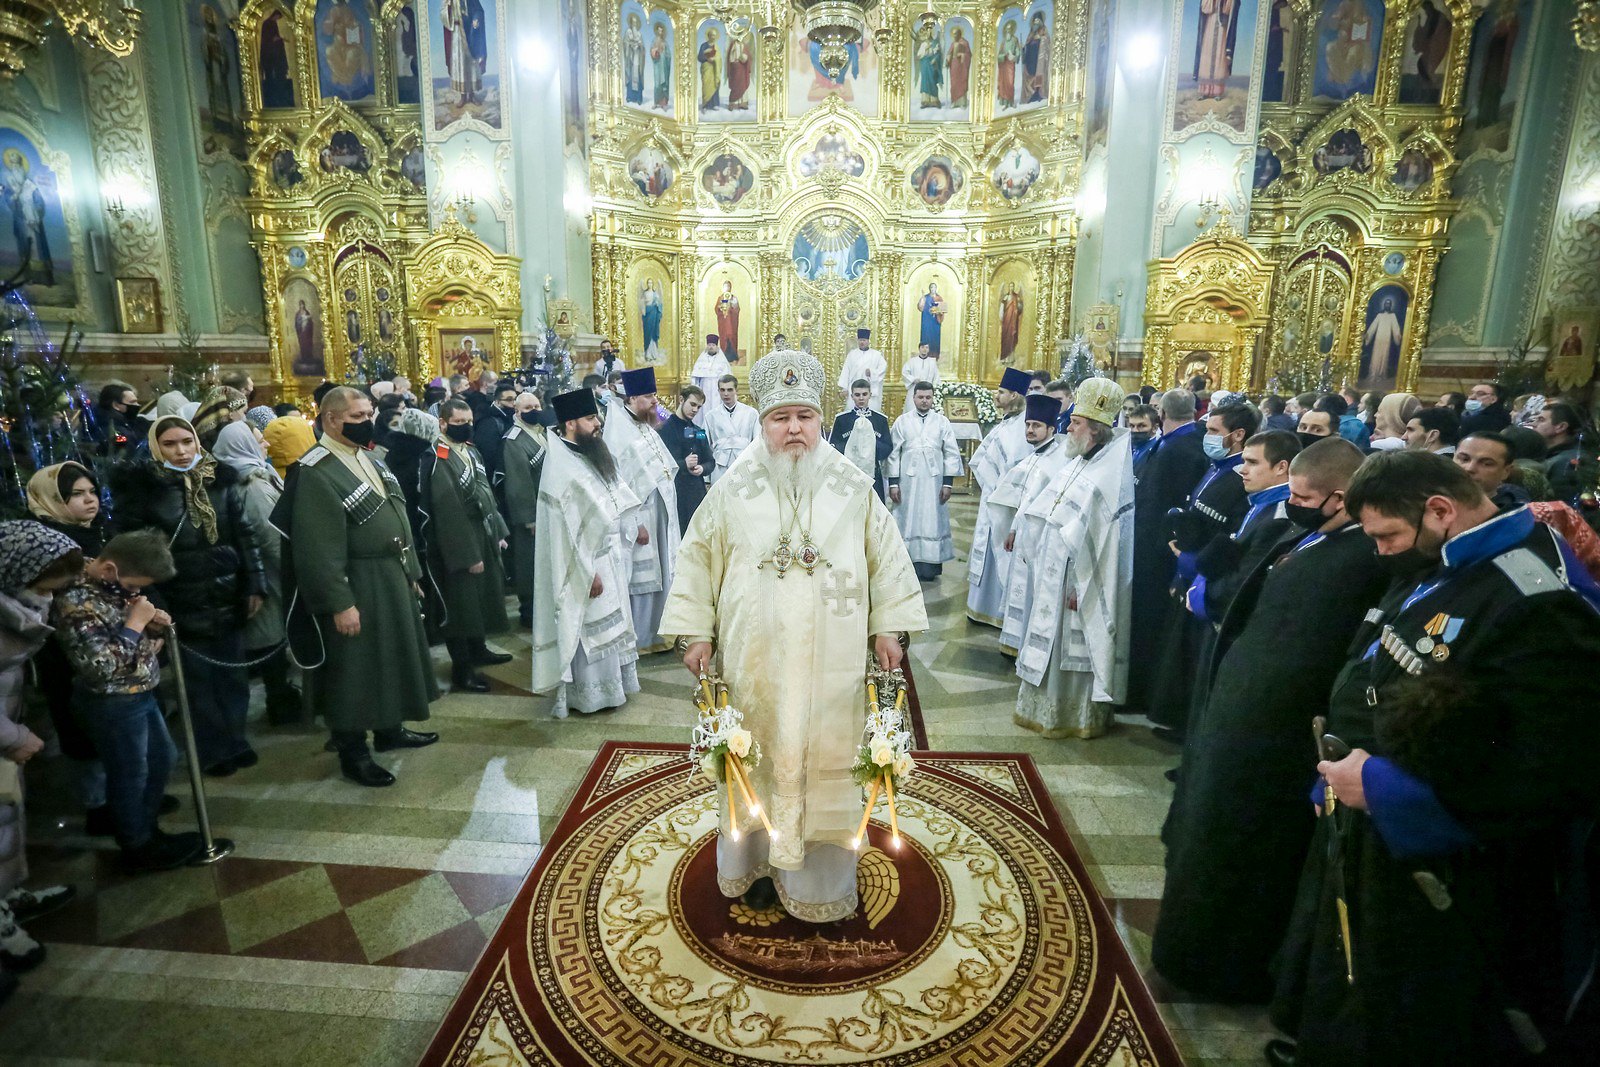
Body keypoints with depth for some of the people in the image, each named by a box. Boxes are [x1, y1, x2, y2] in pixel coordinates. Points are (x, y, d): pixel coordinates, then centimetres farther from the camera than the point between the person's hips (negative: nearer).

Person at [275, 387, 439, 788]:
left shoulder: (368, 459, 9)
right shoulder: (316, 472, -18)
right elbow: (317, 548, -21)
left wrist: (410, 570, 15)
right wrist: (340, 603, -22)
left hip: (393, 578, 9)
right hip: (355, 587, -9)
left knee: (392, 656, 20)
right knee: (354, 668, 4)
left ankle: (389, 729, 37)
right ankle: (352, 753, 19)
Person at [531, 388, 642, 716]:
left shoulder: (587, 454, 7)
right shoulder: (560, 465, -20)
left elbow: (612, 500, 14)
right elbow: (566, 527, -22)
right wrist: (588, 572, -21)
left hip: (606, 556, 9)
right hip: (585, 564, -9)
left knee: (606, 624, 17)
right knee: (586, 628, 3)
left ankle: (606, 684, 31)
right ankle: (585, 694, 18)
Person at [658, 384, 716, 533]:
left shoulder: (699, 431, 19)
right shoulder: (663, 430, -2)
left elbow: (710, 461, 19)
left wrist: (702, 469, -3)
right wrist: (683, 464, -21)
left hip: (697, 493, 6)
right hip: (673, 494, -6)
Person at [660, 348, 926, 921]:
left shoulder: (852, 486, -2)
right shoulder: (734, 487, -3)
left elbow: (886, 555, 3)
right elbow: (700, 558, 2)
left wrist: (888, 627, 0)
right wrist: (696, 632, -1)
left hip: (830, 658, 0)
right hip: (755, 655, 0)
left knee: (825, 755, 10)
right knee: (759, 753, 13)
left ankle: (821, 870, 29)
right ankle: (758, 862, 33)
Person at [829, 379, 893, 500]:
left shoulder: (881, 419, 7)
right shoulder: (841, 419, 4)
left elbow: (888, 448, 2)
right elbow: (832, 447, -1)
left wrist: (872, 444, -14)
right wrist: (850, 444, -15)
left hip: (873, 474, 1)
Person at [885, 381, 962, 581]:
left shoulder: (943, 422, 5)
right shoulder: (902, 421, 4)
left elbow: (951, 453, 4)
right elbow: (893, 453, 2)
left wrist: (948, 482, -3)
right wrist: (893, 483, -4)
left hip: (934, 482, 1)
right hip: (908, 481, 0)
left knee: (932, 522, 3)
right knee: (908, 522, 2)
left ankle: (930, 567, 10)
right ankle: (908, 565, 9)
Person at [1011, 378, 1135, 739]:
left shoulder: (1108, 476, -19)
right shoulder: (1076, 465, 9)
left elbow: (1099, 538, -22)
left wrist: (1079, 585, -21)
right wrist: (1041, 560, 14)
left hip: (1078, 575, -9)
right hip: (1054, 570, 9)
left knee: (1075, 643, 3)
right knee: (1053, 640, 17)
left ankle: (1079, 717, 20)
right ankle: (1050, 706, 32)